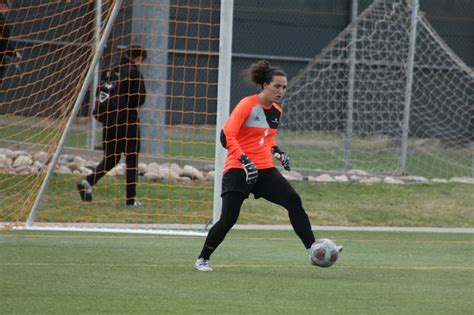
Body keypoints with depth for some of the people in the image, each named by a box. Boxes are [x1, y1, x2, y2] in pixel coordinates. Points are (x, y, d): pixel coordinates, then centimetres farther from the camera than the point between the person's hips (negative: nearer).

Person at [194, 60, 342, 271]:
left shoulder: (276, 112, 10)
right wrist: (244, 160, -31)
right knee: (228, 220, -11)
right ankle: (202, 259, 8)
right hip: (238, 169, -6)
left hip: (265, 170, 6)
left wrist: (277, 152, 7)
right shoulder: (248, 105, -12)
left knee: (293, 200, -14)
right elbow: (227, 135, -21)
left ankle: (312, 248, -13)